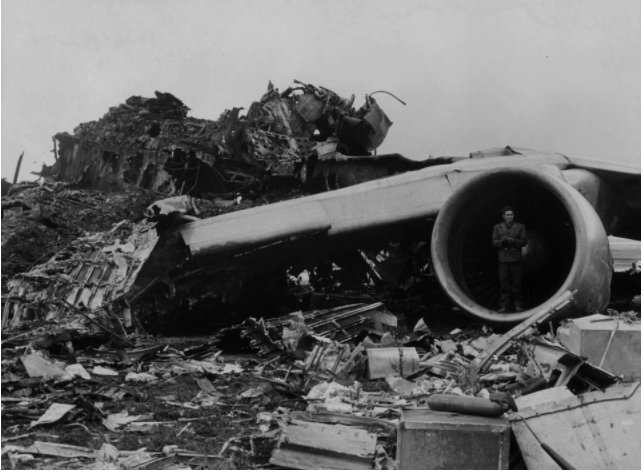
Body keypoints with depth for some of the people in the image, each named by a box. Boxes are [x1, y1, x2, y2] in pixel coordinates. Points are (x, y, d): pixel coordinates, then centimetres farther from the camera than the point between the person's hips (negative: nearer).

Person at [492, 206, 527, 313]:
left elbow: (524, 241, 3)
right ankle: (504, 306, 5)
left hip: (516, 259, -1)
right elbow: (494, 242, 5)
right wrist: (502, 241, -14)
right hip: (503, 260, 1)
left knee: (516, 284, 1)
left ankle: (518, 305, 9)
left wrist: (514, 241, -15)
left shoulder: (520, 227, 7)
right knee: (504, 284, 1)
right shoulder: (497, 227, 9)